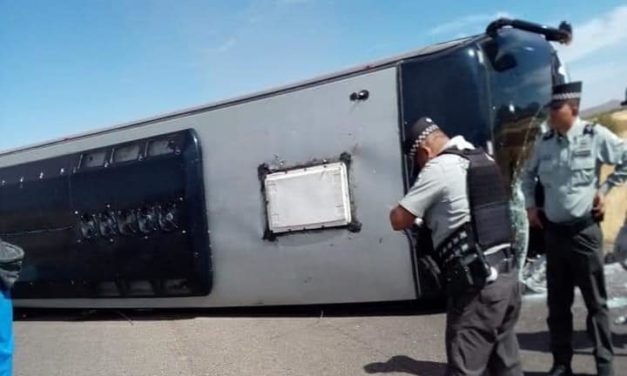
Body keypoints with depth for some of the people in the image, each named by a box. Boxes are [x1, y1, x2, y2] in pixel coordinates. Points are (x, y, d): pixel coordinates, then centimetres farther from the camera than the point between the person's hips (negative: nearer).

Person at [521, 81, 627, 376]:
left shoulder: (596, 136, -9)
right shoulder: (544, 142, 3)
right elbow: (528, 174, 19)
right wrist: (530, 205, 11)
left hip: (584, 231, -4)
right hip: (553, 232, 4)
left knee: (595, 301, 7)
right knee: (557, 303, 12)